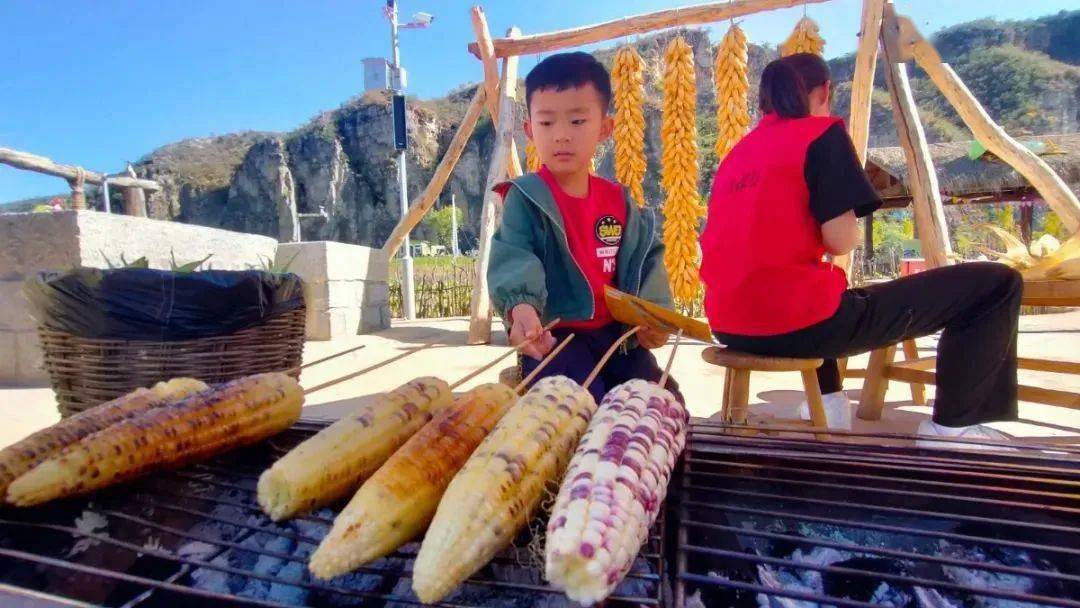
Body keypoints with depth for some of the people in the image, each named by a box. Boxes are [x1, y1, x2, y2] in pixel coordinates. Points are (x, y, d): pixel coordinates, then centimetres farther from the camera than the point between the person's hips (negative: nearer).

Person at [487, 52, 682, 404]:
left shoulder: (619, 201, 9)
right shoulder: (525, 198, -8)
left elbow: (644, 259, 13)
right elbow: (513, 257, -23)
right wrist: (521, 306, -44)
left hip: (616, 333, 6)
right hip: (553, 338, -5)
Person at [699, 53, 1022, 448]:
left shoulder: (736, 153, 17)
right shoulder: (823, 133, 0)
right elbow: (840, 241, -9)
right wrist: (852, 231, 13)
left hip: (732, 328, 8)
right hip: (797, 323, -7)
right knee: (996, 283, 7)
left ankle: (828, 402, 37)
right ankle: (953, 426, 15)